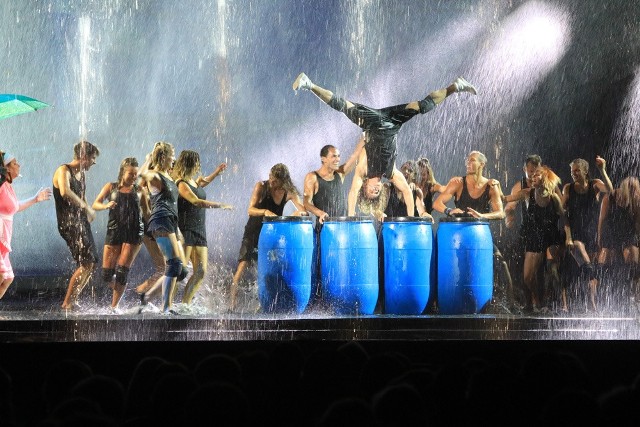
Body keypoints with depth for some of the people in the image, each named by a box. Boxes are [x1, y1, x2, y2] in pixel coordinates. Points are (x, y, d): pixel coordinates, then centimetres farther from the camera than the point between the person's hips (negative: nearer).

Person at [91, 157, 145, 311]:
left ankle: (114, 306, -3)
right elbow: (95, 205, 4)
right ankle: (119, 288, 28)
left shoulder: (139, 191, 12)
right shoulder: (111, 187, 11)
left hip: (134, 233, -1)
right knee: (106, 274, -4)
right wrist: (106, 206, -17)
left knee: (122, 270, -9)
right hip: (114, 231, 1)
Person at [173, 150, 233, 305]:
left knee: (201, 272, 2)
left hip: (199, 231, 9)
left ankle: (185, 305, 4)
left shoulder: (194, 182, 14)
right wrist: (221, 205, -18)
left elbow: (202, 183, 39)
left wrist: (216, 173, 33)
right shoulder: (181, 184, -12)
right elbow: (197, 202, -22)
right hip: (185, 230, -9)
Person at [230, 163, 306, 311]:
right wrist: (265, 211, -37)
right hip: (254, 231, -3)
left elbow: (304, 211, -6)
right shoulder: (261, 187, -11)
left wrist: (299, 212, -31)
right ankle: (233, 297, -17)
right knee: (243, 262, -15)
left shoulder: (289, 193, -3)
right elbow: (250, 210, -18)